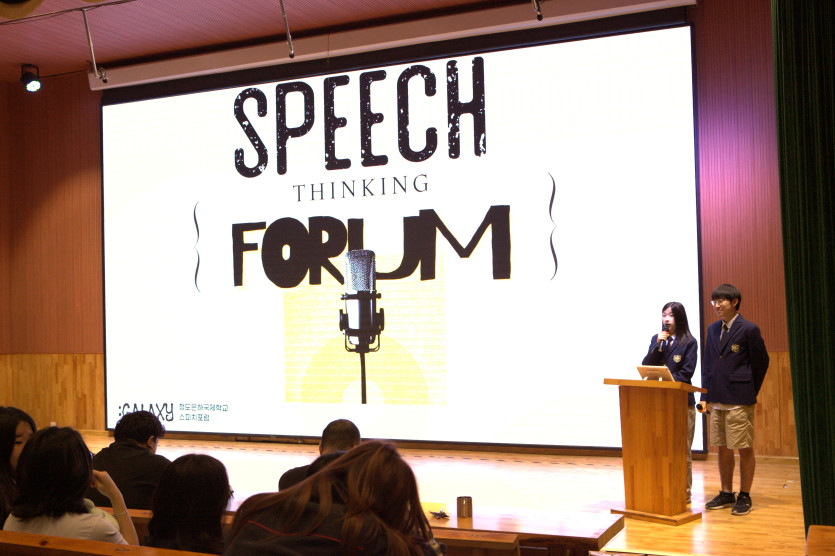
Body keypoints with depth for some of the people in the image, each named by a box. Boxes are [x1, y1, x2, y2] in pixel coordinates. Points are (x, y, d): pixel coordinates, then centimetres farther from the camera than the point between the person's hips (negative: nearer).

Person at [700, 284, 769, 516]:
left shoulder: (748, 329, -6)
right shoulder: (713, 329, 12)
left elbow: (761, 362, -1)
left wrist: (750, 391, 2)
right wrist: (705, 396, 8)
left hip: (740, 401, -6)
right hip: (717, 400, 6)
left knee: (744, 449, 1)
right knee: (723, 448, 12)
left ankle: (744, 496, 10)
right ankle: (726, 493, 22)